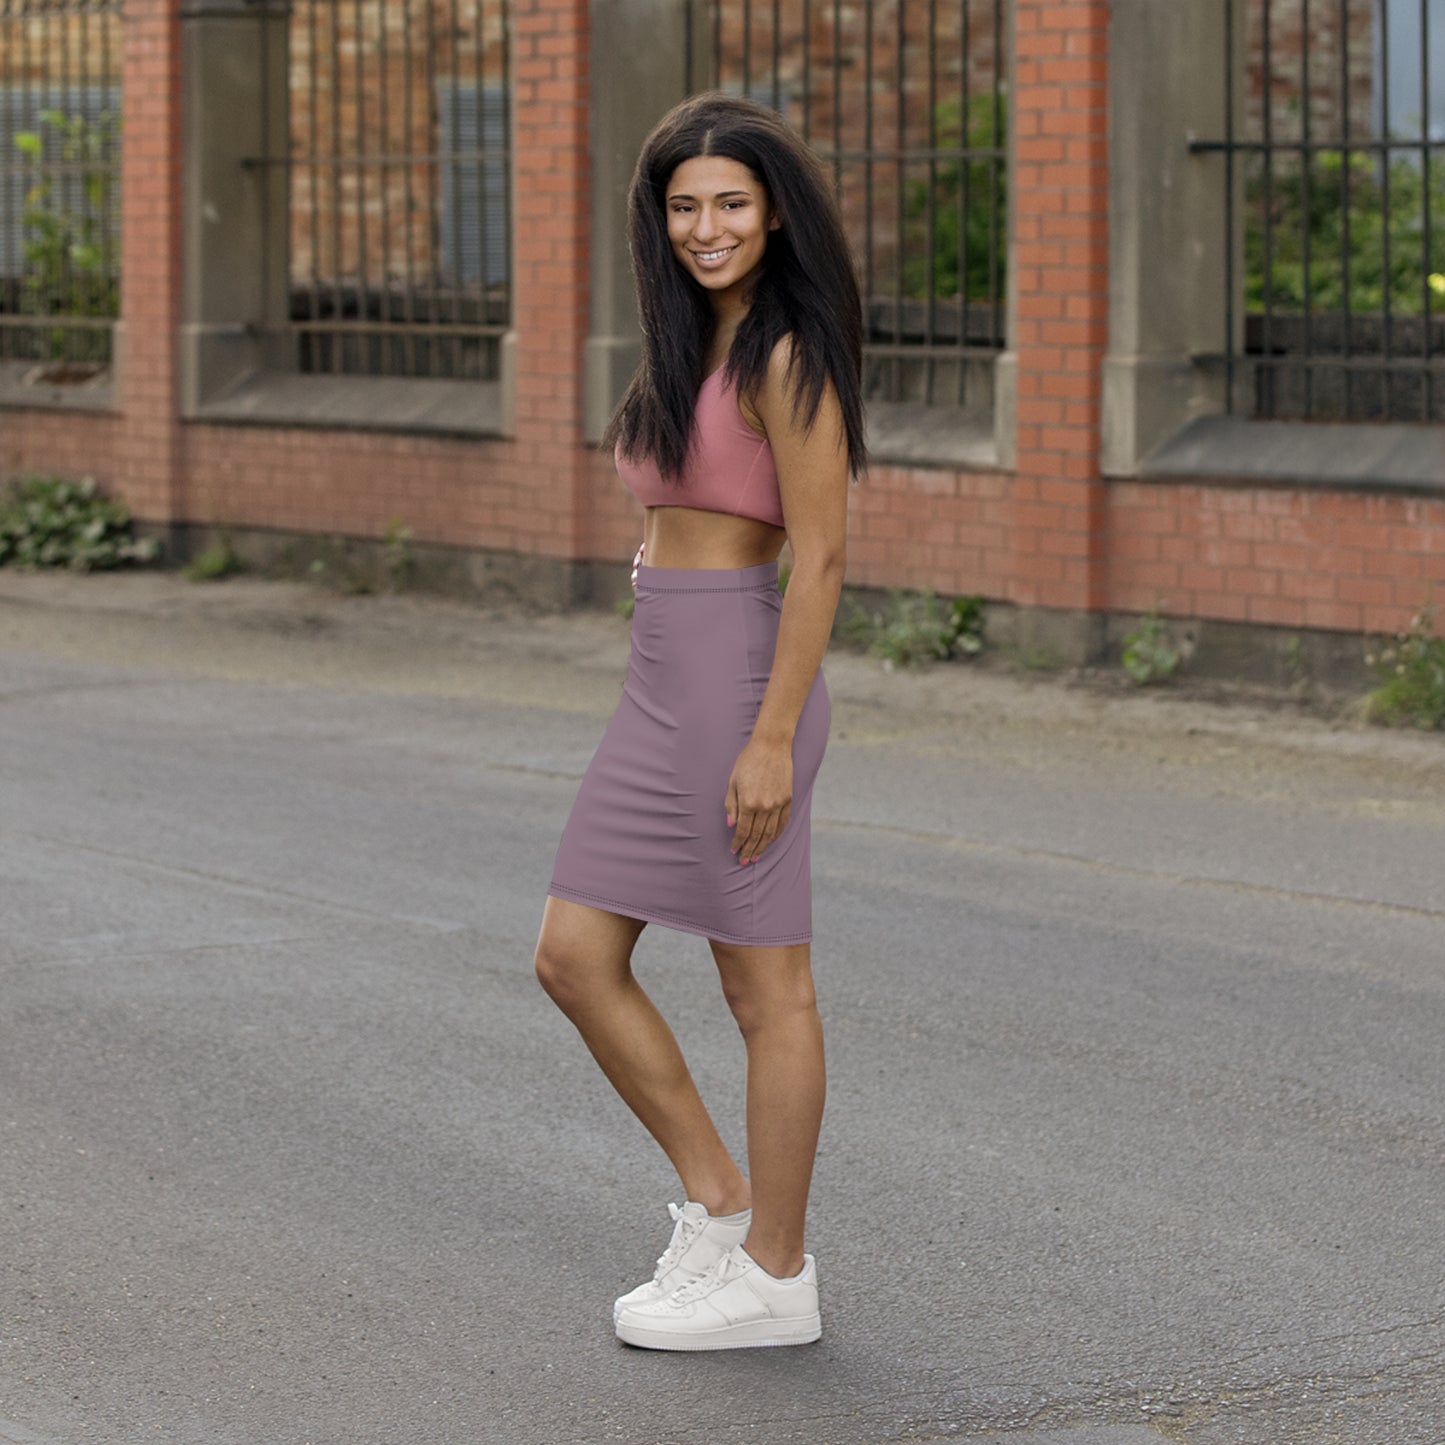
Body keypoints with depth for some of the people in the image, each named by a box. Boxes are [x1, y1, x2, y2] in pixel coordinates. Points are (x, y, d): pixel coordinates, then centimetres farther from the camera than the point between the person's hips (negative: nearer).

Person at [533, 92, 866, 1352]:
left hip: (739, 677, -9)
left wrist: (773, 739, -20)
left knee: (767, 986, 1)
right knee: (575, 958, 8)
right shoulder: (694, 344, 15)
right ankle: (718, 1204, 20)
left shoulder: (787, 357, -13)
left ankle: (774, 1275, 11)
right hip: (662, 682, 10)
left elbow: (821, 555, -17)